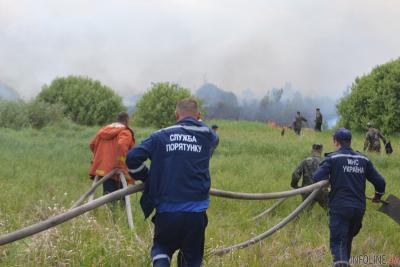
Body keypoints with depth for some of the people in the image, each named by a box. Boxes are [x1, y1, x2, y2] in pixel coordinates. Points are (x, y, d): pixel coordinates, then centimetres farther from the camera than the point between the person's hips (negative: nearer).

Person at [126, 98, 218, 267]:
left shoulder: (161, 136, 3)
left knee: (161, 247, 23)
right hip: (196, 211, 0)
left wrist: (148, 180, 13)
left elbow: (132, 157, -2)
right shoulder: (207, 135, 5)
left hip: (166, 210, 0)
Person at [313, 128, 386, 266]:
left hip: (339, 208, -5)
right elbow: (380, 182, 11)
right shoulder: (363, 159, 10)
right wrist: (378, 196, 31)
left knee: (338, 243, -7)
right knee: (347, 241, 22)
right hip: (359, 208, 5)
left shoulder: (332, 158, -3)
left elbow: (317, 179, -14)